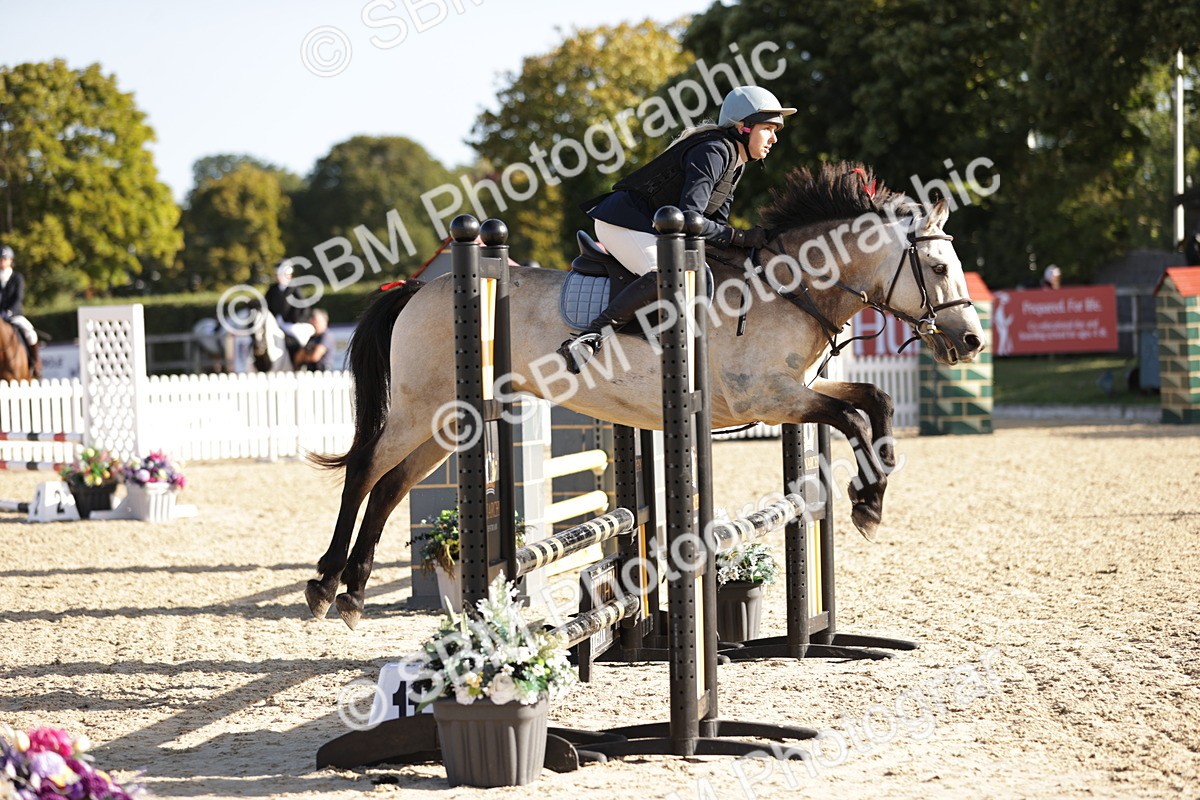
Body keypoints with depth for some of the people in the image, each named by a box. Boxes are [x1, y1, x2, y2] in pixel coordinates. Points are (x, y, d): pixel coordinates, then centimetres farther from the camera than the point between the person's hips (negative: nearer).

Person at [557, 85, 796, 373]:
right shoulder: (714, 152, -19)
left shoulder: (736, 163, 11)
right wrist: (740, 237, -24)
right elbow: (688, 219, -27)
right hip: (622, 221, -10)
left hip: (650, 227, 10)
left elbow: (716, 220, 11)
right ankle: (588, 338, -38)